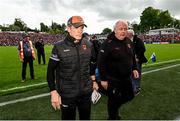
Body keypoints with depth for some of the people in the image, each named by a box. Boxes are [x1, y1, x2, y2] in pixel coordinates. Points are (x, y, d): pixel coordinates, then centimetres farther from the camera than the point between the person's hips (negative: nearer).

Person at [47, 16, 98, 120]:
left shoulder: (88, 44, -3)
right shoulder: (59, 47, -12)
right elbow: (51, 70, -7)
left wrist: (93, 81, 14)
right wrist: (53, 92, -11)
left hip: (86, 92, 3)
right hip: (67, 94, -3)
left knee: (86, 117, 22)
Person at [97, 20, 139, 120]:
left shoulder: (128, 41, 5)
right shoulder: (108, 43, -18)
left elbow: (132, 57, 19)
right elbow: (101, 62, -18)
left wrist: (134, 69, 12)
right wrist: (103, 79, -17)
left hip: (126, 78, 7)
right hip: (113, 80, -7)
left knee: (129, 96, 20)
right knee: (114, 100, 9)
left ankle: (115, 109, 45)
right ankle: (112, 117, 37)